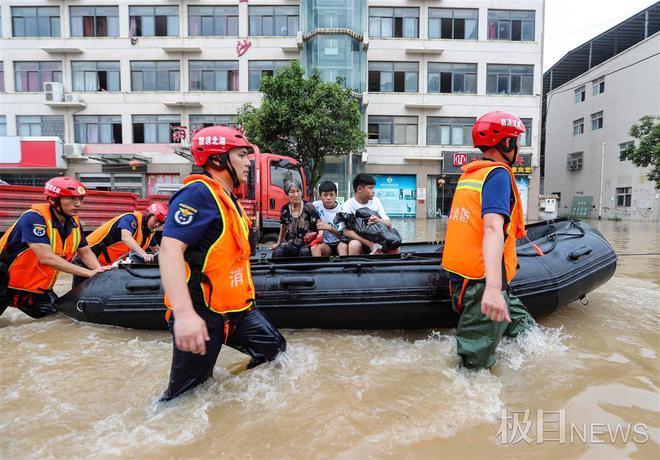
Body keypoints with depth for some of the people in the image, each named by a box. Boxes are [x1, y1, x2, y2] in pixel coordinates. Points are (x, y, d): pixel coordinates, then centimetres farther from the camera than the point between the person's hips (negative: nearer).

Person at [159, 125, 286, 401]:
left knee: (274, 349, 14)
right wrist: (185, 314, -35)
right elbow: (169, 249, -28)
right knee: (186, 396, 5)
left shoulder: (228, 199, 15)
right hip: (201, 313, -9)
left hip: (236, 308, 9)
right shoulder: (199, 193, -17)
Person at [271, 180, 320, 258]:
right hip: (291, 244, 3)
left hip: (307, 244, -3)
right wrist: (278, 243, 21)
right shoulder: (285, 209, 5)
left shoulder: (309, 207, -6)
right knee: (277, 252, -25)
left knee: (304, 252, -36)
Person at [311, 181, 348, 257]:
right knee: (314, 248, -31)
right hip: (325, 243, 1)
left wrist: (329, 227, -23)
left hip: (339, 242, -1)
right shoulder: (316, 206, -2)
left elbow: (343, 235, -8)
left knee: (344, 246, -35)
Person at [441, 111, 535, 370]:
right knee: (475, 363, 2)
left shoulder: (469, 174, 15)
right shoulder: (498, 174, -12)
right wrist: (493, 289, -38)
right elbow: (493, 227, -28)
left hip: (463, 275, 9)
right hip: (481, 284, -9)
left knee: (525, 328, 21)